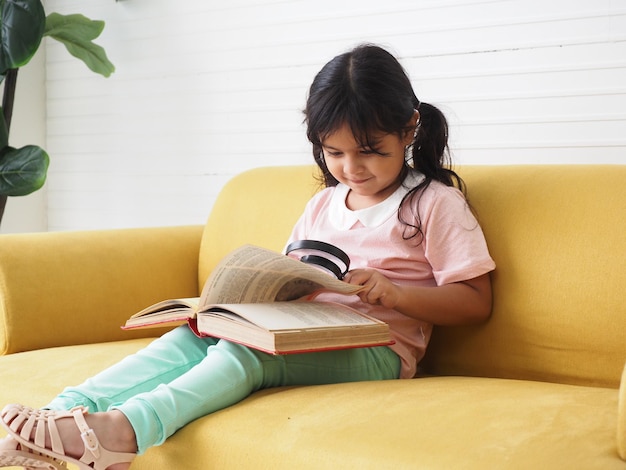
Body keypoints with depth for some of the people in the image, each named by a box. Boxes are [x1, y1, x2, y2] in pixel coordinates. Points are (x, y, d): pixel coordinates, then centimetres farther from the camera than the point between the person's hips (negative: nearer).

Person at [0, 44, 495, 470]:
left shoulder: (436, 203, 3)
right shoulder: (323, 204, 22)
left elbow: (477, 303, -2)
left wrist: (395, 293, -16)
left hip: (376, 349, -6)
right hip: (302, 331, 6)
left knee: (247, 347, -33)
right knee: (193, 334, -20)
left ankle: (124, 428, -54)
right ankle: (65, 414, -36)